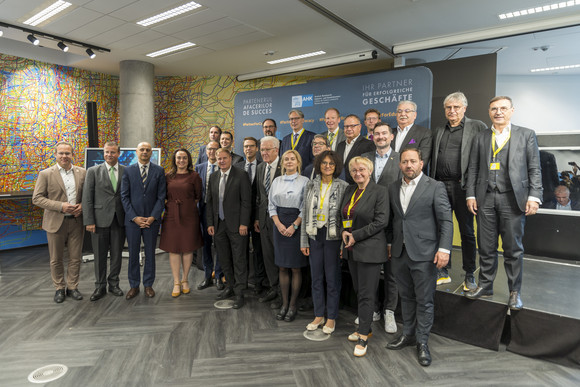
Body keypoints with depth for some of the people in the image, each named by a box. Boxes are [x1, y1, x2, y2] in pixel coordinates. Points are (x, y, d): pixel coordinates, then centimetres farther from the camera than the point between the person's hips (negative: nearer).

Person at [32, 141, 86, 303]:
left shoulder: (82, 173, 5)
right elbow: (36, 198, -5)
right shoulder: (46, 174, -2)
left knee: (75, 258, 8)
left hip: (76, 221, 2)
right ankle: (59, 288, 24)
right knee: (56, 259, 9)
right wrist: (60, 206, -17)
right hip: (56, 222, -2)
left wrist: (82, 206, -9)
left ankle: (72, 287, 23)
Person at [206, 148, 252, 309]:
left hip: (236, 225, -6)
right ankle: (230, 286, 30)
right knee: (224, 259, 14)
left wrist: (244, 224, -14)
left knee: (239, 259, 0)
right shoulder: (213, 177, 11)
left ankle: (239, 293, 10)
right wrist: (210, 223, 8)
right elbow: (210, 202, 13)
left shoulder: (241, 175, -7)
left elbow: (246, 201, -10)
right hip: (219, 224, 6)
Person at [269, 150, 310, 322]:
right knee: (282, 267, 9)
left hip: (297, 226, -4)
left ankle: (293, 305, 14)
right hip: (279, 225, 4)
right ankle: (284, 304, 20)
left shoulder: (304, 181, -2)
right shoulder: (277, 181, 10)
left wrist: (294, 226, -15)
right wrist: (279, 224, -6)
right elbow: (271, 205, 8)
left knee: (295, 267, 2)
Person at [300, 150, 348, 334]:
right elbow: (305, 214, 7)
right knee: (316, 277, 12)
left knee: (332, 278, 6)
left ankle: (331, 318, 23)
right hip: (315, 236, 4)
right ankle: (318, 315, 28)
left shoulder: (343, 187, -6)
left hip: (333, 237, -3)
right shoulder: (311, 185, 4)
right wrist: (304, 241, 5)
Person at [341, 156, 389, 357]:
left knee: (366, 294, -1)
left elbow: (381, 221, -15)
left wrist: (356, 235, -15)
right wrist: (344, 232, -2)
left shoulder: (379, 191, -9)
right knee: (359, 291, 15)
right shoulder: (349, 190, 13)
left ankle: (363, 337, 9)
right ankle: (365, 328, 30)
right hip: (352, 249, 7)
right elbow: (344, 216, 17)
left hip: (370, 249, -7)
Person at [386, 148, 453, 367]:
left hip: (424, 254, -4)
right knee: (406, 297, 17)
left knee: (424, 300, 5)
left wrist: (444, 249, -16)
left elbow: (446, 220, -8)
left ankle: (422, 342, 21)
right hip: (399, 253, 5)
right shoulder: (393, 188, 9)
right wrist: (390, 244, 11)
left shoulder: (435, 187, -5)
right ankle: (408, 334, 32)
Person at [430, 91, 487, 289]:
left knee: (467, 232, 4)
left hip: (462, 186, -4)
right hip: (440, 186, 4)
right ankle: (443, 272, 20)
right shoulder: (439, 131, 17)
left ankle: (469, 275, 16)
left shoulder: (477, 127, 3)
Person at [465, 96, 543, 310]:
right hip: (485, 199, 2)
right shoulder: (480, 138, 13)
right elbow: (473, 169, 10)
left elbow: (534, 169, 3)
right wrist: (471, 194, 1)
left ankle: (515, 292, 15)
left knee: (513, 248, 4)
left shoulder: (526, 134, 8)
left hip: (513, 198, -2)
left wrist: (534, 196, -7)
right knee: (486, 247, 8)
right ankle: (485, 285, 21)